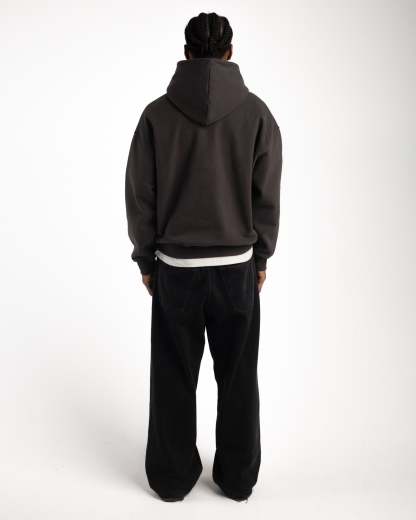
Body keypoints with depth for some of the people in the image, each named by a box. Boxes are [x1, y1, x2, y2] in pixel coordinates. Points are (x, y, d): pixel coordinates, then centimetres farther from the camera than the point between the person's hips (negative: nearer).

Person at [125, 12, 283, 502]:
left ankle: (172, 478, 26)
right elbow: (267, 196, -3)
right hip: (237, 265, 1)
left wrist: (145, 259, 9)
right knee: (238, 377, 13)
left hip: (175, 266, 0)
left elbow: (140, 196, -3)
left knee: (174, 378, 12)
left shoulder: (157, 113, -4)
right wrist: (261, 257, 9)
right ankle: (237, 477, 26)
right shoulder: (256, 112, -4)